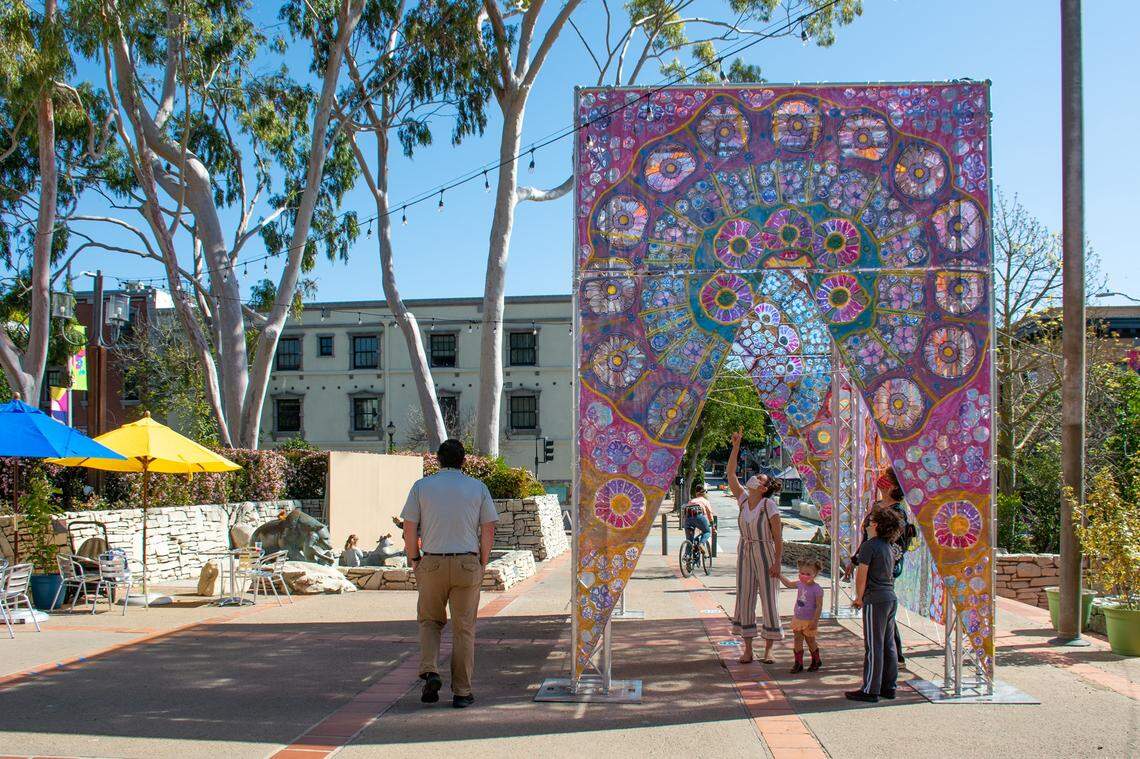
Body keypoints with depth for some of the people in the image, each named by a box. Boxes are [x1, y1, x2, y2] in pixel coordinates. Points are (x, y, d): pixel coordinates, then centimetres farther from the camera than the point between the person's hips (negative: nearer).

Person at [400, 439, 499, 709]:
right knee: (464, 629, 7)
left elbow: (409, 529, 0)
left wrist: (414, 560, 12)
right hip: (467, 564, 0)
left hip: (432, 563, 0)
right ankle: (461, 692, 10)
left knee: (430, 621, 19)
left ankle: (430, 672, -2)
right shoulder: (478, 487, 4)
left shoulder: (421, 486, 3)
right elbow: (488, 530, 2)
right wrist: (481, 564, 11)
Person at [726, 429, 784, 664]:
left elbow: (778, 536, -11)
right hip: (745, 552, 5)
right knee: (744, 598, 4)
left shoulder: (769, 505, -12)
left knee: (768, 599, 1)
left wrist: (777, 562, -15)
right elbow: (731, 474, -2)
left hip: (765, 553, -5)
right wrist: (735, 447, -8)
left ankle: (768, 650, 10)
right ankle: (747, 649, 11)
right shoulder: (743, 497, 2)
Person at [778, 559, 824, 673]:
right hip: (797, 619, 6)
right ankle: (798, 663, 17)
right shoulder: (800, 584, -1)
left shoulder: (817, 589, -20)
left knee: (811, 641, 11)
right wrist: (779, 575, 19)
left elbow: (819, 606, -20)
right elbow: (789, 584, 20)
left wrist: (814, 621, -22)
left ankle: (816, 661, 32)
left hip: (809, 621, -6)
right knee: (797, 641, 8)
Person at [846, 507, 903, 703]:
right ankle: (888, 687, 18)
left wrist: (859, 598, 1)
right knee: (888, 645, 12)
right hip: (891, 598, 8)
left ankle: (870, 690, 0)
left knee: (873, 646, -4)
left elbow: (862, 574, -13)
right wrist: (863, 597, 15)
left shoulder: (869, 545, -11)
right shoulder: (887, 547, 14)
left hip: (876, 600, -8)